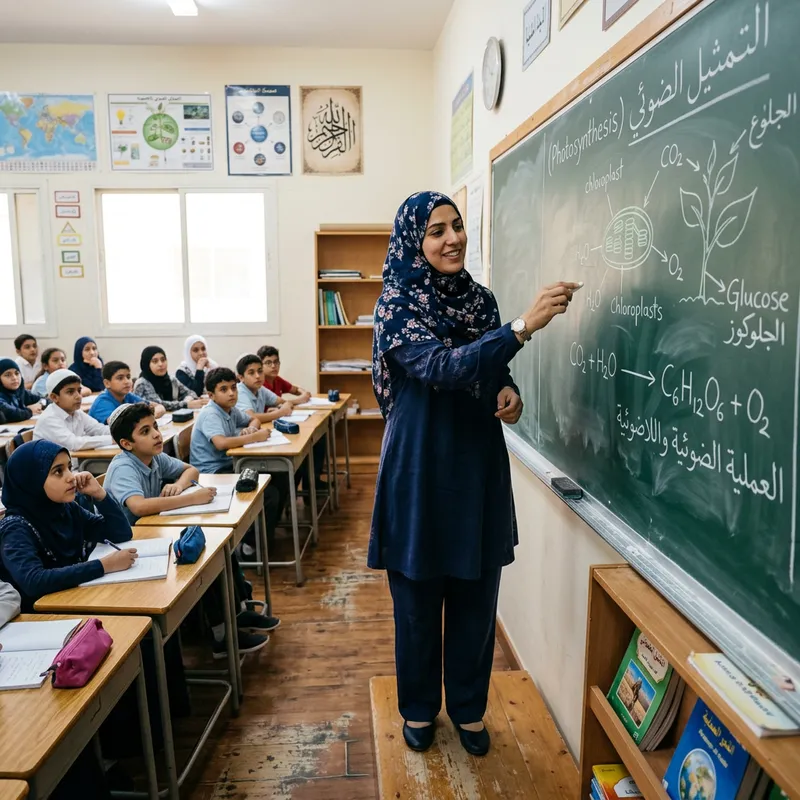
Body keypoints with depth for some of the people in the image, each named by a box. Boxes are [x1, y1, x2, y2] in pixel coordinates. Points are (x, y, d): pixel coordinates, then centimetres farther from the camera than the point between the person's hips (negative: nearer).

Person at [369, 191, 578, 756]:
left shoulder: (480, 300, 4)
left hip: (479, 467, 4)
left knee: (475, 598, 14)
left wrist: (509, 392, -8)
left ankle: (469, 709, 36)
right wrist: (524, 327, -37)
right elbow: (442, 368, -29)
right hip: (421, 470, -4)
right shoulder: (397, 306, -12)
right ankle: (420, 708, 35)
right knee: (418, 599, 11)